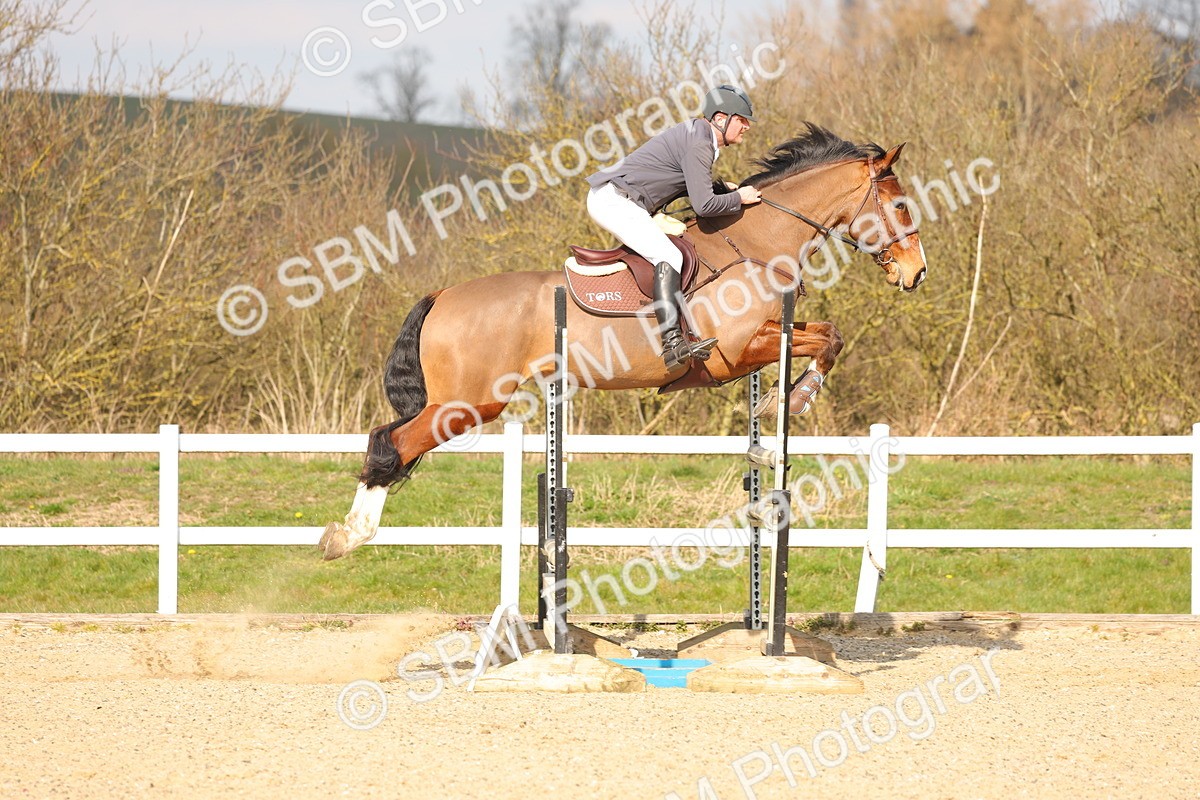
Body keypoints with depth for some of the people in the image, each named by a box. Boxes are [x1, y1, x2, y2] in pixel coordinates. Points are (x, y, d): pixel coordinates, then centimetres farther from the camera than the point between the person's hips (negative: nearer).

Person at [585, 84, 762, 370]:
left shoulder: (698, 134, 16)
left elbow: (691, 190, 25)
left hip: (613, 199, 11)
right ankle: (673, 343, -36)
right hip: (613, 200, -11)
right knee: (668, 257, -24)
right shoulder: (698, 144, -16)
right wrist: (738, 199, -4)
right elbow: (704, 206, -20)